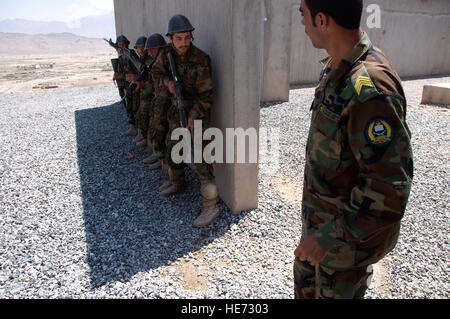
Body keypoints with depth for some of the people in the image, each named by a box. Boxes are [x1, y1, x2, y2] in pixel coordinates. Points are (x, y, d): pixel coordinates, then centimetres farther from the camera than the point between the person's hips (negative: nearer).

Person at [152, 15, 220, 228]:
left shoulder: (200, 61, -21)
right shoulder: (168, 52, -3)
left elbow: (207, 95, -20)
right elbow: (156, 72, 11)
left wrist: (193, 116, -31)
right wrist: (167, 82, -11)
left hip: (197, 114, -7)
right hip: (176, 113, 7)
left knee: (201, 160, -11)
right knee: (172, 151, 21)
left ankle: (211, 207, -6)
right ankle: (178, 184, 46)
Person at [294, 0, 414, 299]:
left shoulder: (370, 88, -32)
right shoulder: (335, 67, -1)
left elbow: (390, 187, -31)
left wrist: (330, 236, -24)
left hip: (350, 231, -8)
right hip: (321, 217, 8)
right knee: (306, 283, 28)